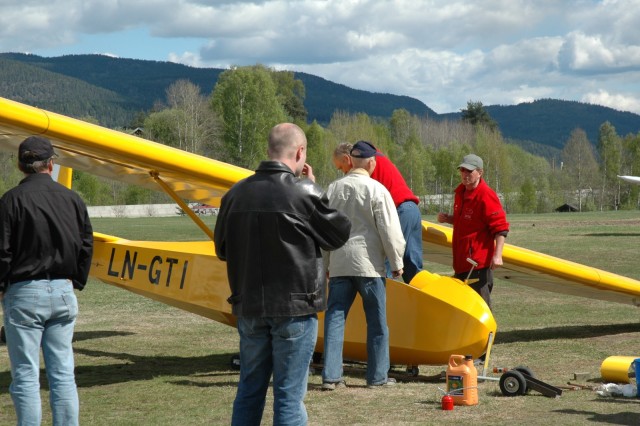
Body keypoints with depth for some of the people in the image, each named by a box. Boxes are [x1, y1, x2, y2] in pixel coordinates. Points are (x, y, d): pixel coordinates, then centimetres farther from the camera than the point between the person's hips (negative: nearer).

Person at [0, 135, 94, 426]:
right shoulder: (72, 199, 6)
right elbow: (86, 246, 9)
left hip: (24, 294, -4)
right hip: (64, 293, 4)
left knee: (25, 376, 0)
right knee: (63, 374, 8)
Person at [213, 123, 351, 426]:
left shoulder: (236, 193, 2)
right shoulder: (303, 193, -13)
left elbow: (222, 249, 12)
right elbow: (340, 234, 1)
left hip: (248, 307, 5)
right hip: (294, 308, -5)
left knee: (249, 389, 16)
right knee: (289, 394, 2)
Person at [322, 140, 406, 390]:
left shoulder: (333, 189, 8)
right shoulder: (376, 190, -7)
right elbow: (389, 230, -7)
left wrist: (324, 263, 21)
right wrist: (396, 262, 3)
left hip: (338, 265, 4)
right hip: (368, 264, -4)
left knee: (335, 317, 5)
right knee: (377, 321, 6)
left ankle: (330, 376, 0)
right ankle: (377, 376, 11)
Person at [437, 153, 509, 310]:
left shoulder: (486, 195, -16)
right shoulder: (460, 192, 11)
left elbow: (500, 227, -18)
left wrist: (497, 255, -26)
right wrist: (447, 219, 7)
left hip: (479, 262, -9)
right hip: (461, 260, 9)